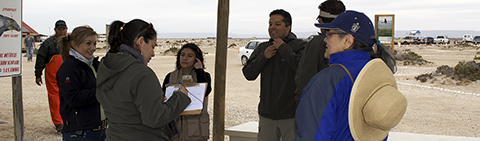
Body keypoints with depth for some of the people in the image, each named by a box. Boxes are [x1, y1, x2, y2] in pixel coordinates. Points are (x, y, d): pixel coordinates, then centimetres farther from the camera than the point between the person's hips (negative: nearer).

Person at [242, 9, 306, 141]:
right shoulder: (262, 48, 12)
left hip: (290, 115, -4)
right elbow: (248, 74, 6)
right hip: (266, 114, 5)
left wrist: (283, 48, -14)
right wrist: (264, 57, -8)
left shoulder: (299, 46, -4)